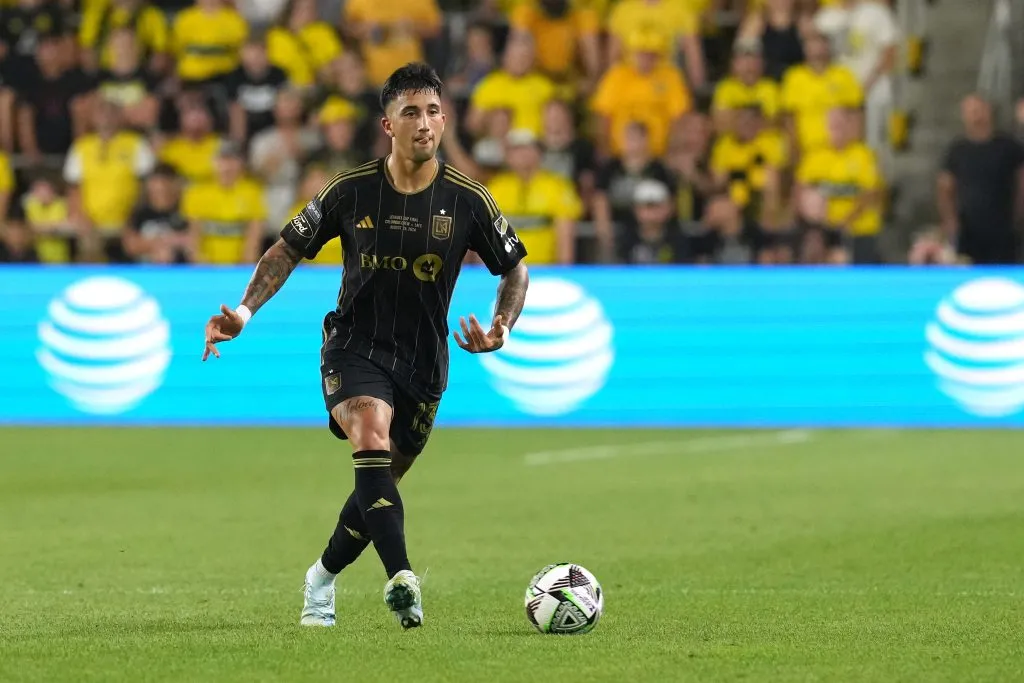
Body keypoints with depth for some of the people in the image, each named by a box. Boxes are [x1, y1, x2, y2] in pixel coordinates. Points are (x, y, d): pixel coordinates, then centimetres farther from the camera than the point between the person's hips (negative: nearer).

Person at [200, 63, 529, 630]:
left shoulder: (467, 200, -6)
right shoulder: (352, 190, -7)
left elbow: (514, 268, 6)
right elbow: (289, 249, 4)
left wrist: (501, 328, -12)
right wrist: (243, 312, -7)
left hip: (423, 359, 2)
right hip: (355, 345, -2)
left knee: (378, 483, 10)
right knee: (372, 440, -29)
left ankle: (322, 580, 36)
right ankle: (400, 580, -41)